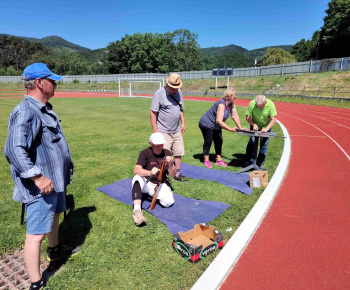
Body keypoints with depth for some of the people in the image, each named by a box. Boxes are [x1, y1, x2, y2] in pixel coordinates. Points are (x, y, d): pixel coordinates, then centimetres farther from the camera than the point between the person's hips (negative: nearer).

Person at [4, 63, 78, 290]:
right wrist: (38, 177, -30)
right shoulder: (25, 112, -22)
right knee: (36, 234, 1)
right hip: (41, 186, -10)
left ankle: (55, 250, 52)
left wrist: (64, 170, 23)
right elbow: (14, 150, -30)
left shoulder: (45, 109, 10)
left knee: (55, 214, 28)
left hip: (56, 179, 11)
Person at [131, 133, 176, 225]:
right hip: (146, 183, -2)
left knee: (169, 202, -23)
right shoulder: (145, 153, -11)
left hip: (160, 185, 3)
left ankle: (154, 194, 8)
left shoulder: (167, 153, -1)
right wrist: (150, 172, -45)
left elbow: (172, 174, -2)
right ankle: (137, 210, -43)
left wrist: (170, 164, -24)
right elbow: (136, 170, -27)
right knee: (137, 178, -35)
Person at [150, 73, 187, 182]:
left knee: (178, 153, 13)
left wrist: (183, 123, 13)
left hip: (176, 130, 7)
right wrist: (155, 131, -16)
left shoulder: (179, 92, 8)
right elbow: (153, 113, -13)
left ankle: (177, 174, 28)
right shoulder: (159, 93, -12)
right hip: (163, 131, -6)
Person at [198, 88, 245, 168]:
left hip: (216, 126, 8)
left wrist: (240, 128, -10)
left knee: (219, 141, 5)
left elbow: (235, 116, -1)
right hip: (206, 124, -8)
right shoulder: (221, 104, -31)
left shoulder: (231, 104, -5)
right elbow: (219, 121, -37)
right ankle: (206, 161, 7)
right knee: (208, 141, -6)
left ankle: (219, 160, 15)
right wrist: (230, 129, -34)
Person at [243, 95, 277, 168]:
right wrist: (253, 124, -28)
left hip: (266, 127, 0)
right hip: (255, 126, 0)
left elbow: (273, 119, -21)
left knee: (264, 144, -3)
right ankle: (247, 161, 3)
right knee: (251, 142, -8)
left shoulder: (270, 104, -25)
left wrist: (266, 128, -34)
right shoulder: (252, 103, -24)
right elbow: (248, 117, -13)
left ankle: (260, 163, 9)